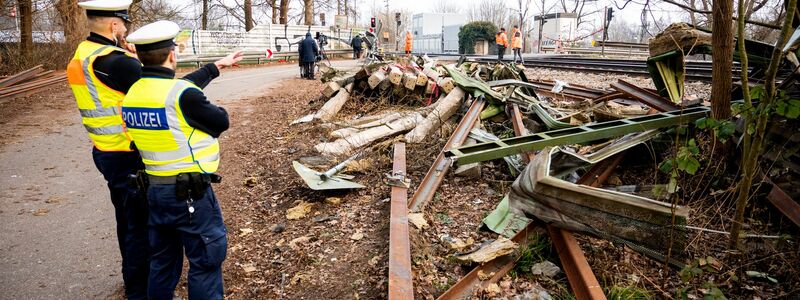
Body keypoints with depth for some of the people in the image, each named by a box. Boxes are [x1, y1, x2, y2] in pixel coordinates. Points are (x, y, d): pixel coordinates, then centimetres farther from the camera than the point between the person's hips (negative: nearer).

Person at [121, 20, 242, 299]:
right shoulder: (183, 95, -21)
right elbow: (221, 122, -9)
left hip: (156, 189, 8)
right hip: (190, 192, -8)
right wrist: (214, 109, 12)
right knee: (205, 262, 5)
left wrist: (218, 65, 22)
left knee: (163, 260, 22)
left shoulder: (132, 94, 3)